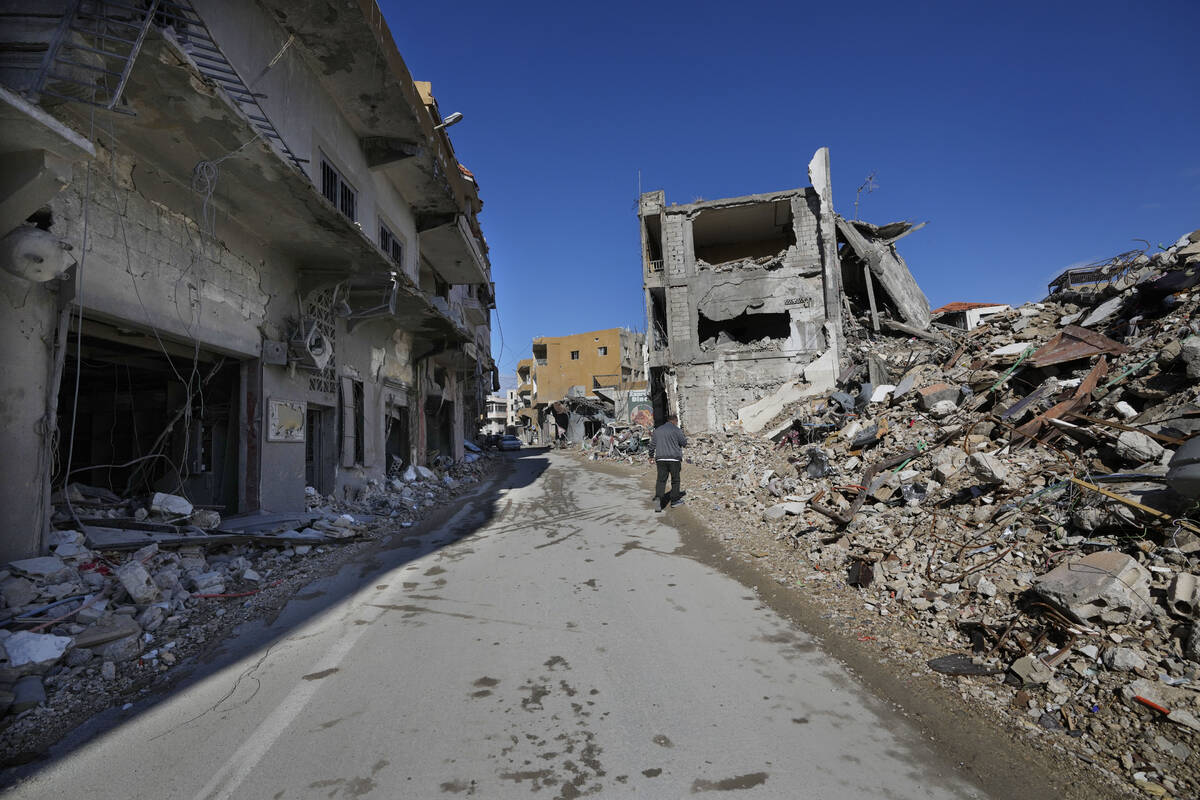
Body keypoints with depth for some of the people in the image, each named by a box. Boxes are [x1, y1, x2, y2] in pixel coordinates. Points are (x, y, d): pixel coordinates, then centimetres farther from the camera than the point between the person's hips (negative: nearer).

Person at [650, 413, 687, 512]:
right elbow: (684, 443, 0)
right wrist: (685, 438, 22)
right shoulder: (676, 430, -3)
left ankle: (658, 497, -16)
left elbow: (652, 446, 12)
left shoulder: (657, 430, 11)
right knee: (675, 479, 10)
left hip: (660, 458, 3)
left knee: (661, 480, 3)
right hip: (674, 458, -3)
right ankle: (675, 500, 17)